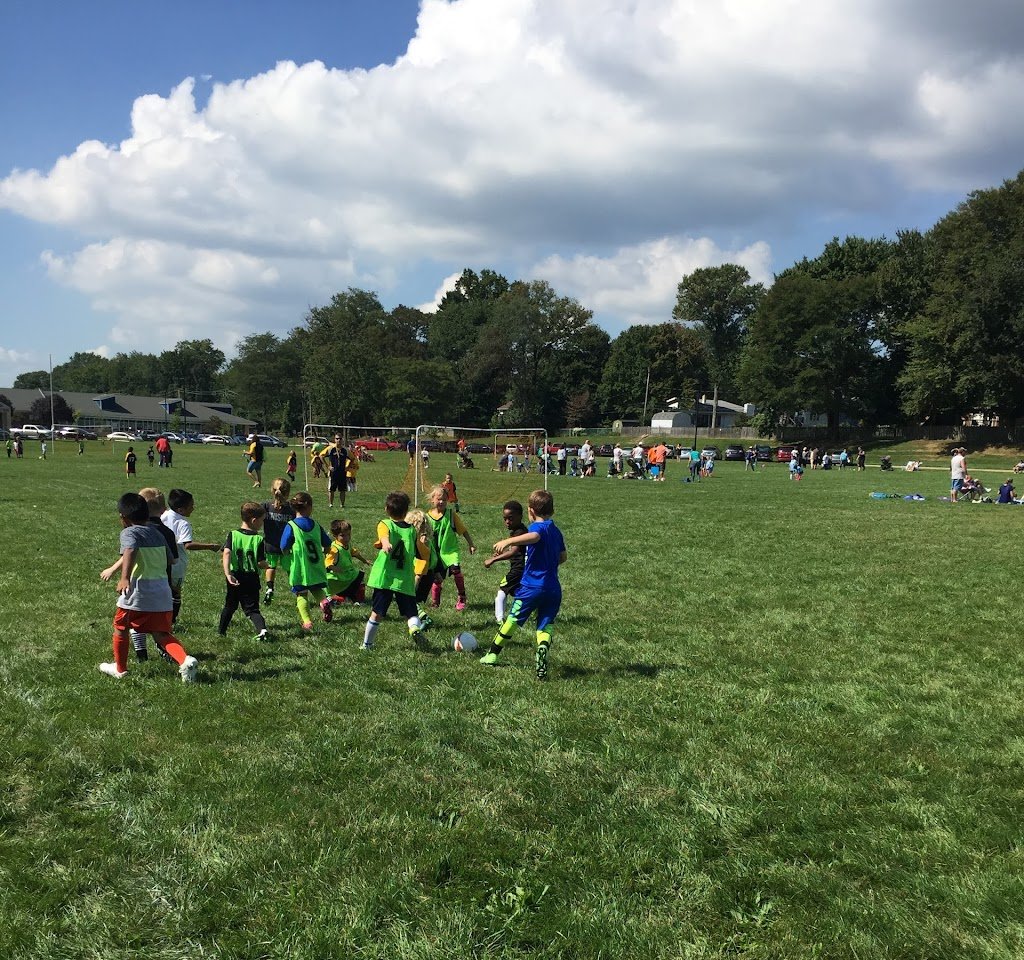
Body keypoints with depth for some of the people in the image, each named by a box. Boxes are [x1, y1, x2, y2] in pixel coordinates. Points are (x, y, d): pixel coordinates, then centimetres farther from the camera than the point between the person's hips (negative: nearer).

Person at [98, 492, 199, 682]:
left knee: (120, 629, 17)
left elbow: (131, 551, -27)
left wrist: (124, 578, -37)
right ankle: (185, 660, -17)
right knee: (162, 633, 7)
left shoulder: (128, 533, -5)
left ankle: (120, 669, 30)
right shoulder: (157, 534, 16)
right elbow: (169, 559, 26)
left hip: (137, 593, -6)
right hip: (163, 592, 6)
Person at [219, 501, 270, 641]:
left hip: (235, 578, 2)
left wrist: (228, 574, -24)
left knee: (230, 606, 22)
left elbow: (226, 553, -19)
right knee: (252, 608, 3)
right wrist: (269, 566, 10)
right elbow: (261, 563, -12)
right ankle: (262, 630, -20)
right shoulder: (259, 539, -9)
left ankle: (221, 631, 35)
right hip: (252, 579, -2)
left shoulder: (233, 535, -4)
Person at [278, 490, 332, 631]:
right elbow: (327, 546, 8)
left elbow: (284, 549, -13)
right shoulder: (316, 525, 1)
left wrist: (290, 553, 9)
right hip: (317, 566, 3)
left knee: (301, 595, 9)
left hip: (299, 568, -3)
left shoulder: (291, 526, -11)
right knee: (317, 590, 18)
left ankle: (307, 621, -6)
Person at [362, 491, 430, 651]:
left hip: (384, 578, -2)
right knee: (411, 613, 7)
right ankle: (415, 628, -23)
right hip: (405, 580, 2)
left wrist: (386, 544, -43)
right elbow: (425, 556, 17)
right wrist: (422, 543, 35)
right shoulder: (412, 530, 13)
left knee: (377, 613, 8)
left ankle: (367, 644, 17)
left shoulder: (385, 525, 3)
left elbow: (384, 537, -23)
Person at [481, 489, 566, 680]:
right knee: (545, 626, 5)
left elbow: (534, 536, -35)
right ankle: (543, 649, -28)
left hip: (532, 586, -5)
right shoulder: (556, 531, 14)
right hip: (554, 589, 5)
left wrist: (507, 541, -47)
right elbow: (562, 557, 25)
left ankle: (492, 655, 25)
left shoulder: (537, 526, -9)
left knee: (512, 619, 11)